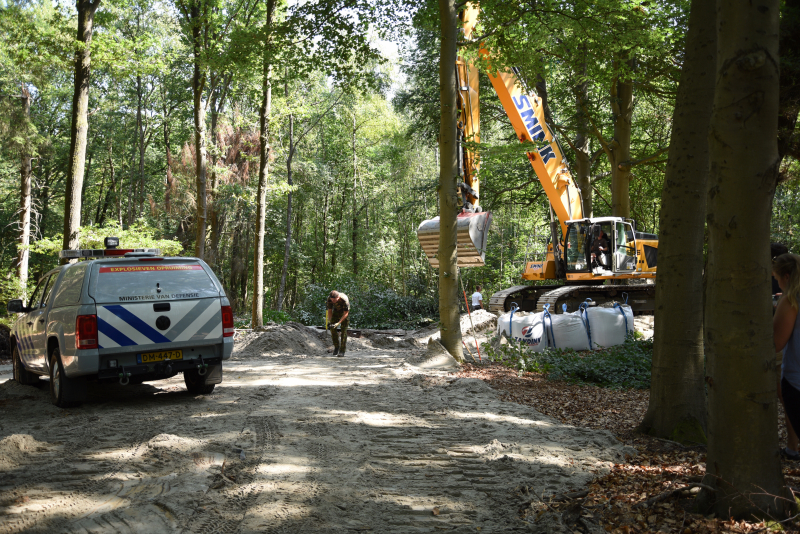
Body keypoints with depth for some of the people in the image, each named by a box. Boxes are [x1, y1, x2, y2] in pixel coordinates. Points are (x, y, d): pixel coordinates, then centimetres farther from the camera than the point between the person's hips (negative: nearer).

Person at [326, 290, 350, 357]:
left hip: (345, 312, -4)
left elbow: (346, 313, -30)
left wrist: (338, 323, -37)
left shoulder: (344, 299, -38)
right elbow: (329, 310, -12)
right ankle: (336, 346, 10)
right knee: (333, 329, -7)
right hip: (336, 311, 4)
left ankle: (342, 350, -7)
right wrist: (329, 322, -24)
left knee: (344, 331, -11)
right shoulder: (329, 299, -26)